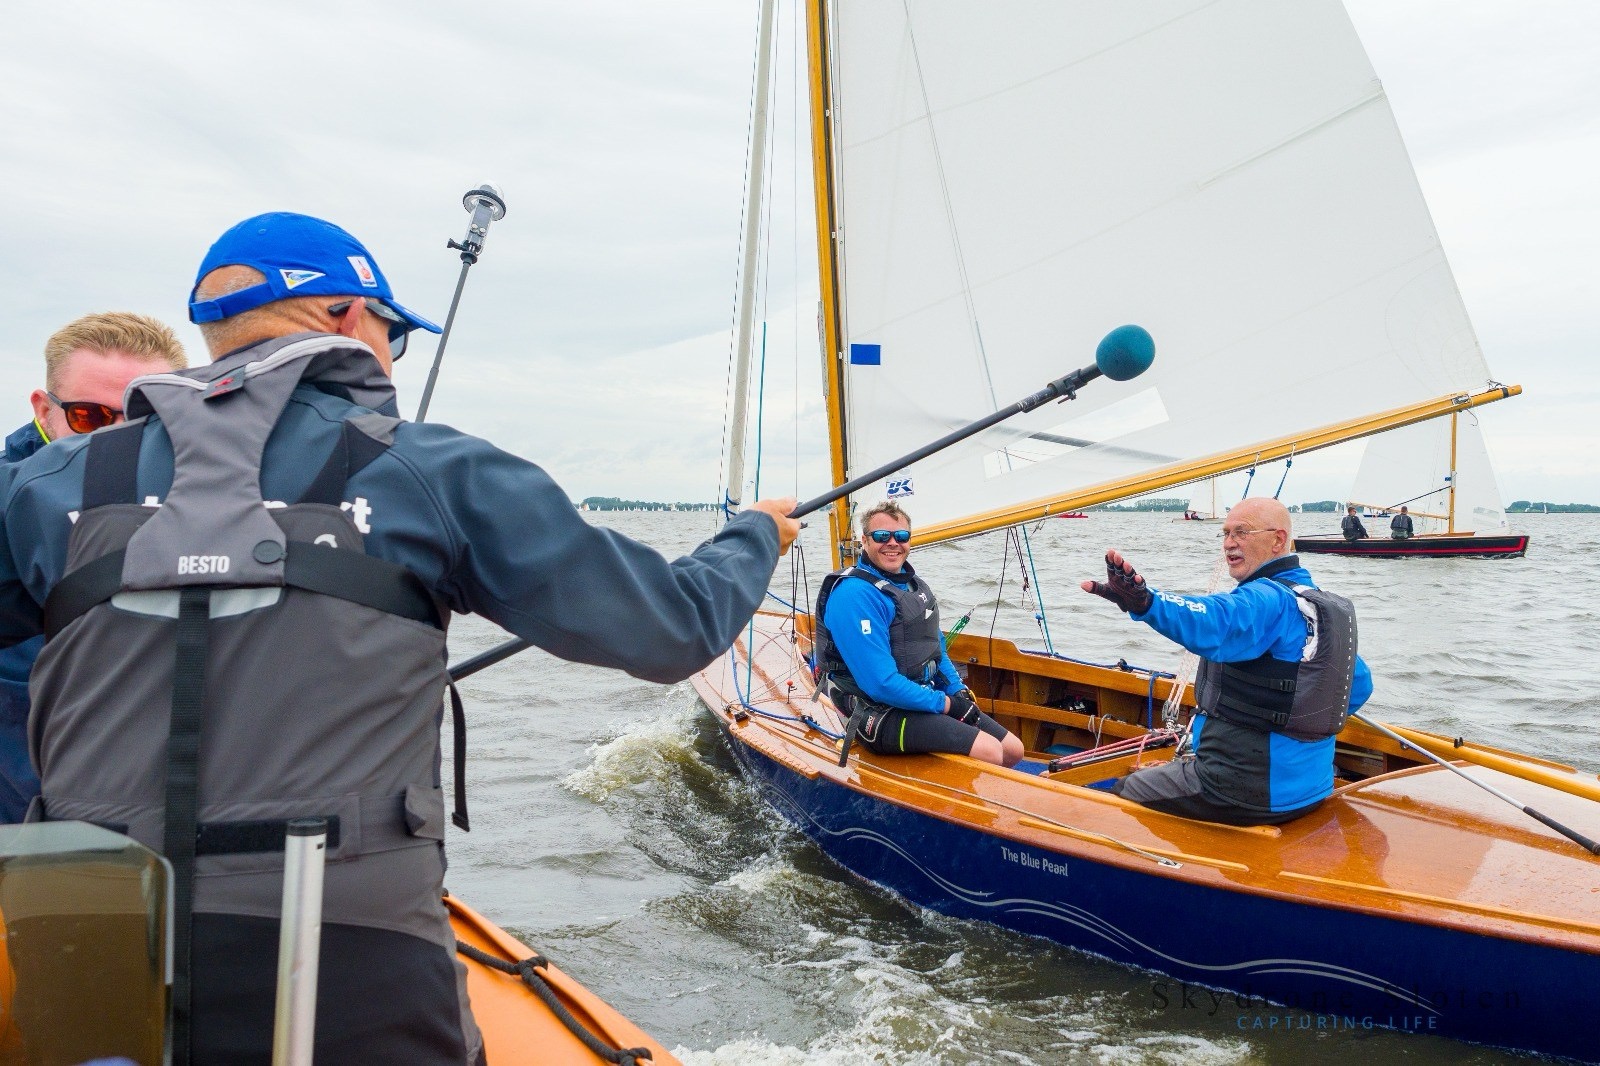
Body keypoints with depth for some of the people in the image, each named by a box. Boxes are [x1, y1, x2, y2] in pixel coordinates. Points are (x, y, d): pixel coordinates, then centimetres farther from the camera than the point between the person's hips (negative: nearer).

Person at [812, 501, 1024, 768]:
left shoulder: (912, 582, 11)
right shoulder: (855, 594, -21)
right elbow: (881, 684, -25)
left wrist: (959, 692, 5)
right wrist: (945, 704, -16)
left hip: (925, 698, 9)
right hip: (881, 713, -9)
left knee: (1013, 750, 8)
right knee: (989, 751, -22)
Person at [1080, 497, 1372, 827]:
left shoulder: (1269, 599, -20)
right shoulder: (1325, 605, 9)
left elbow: (1215, 622, -44)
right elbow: (1360, 686, 21)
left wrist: (1144, 602, -60)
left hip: (1242, 793, -10)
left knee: (1122, 792, 8)